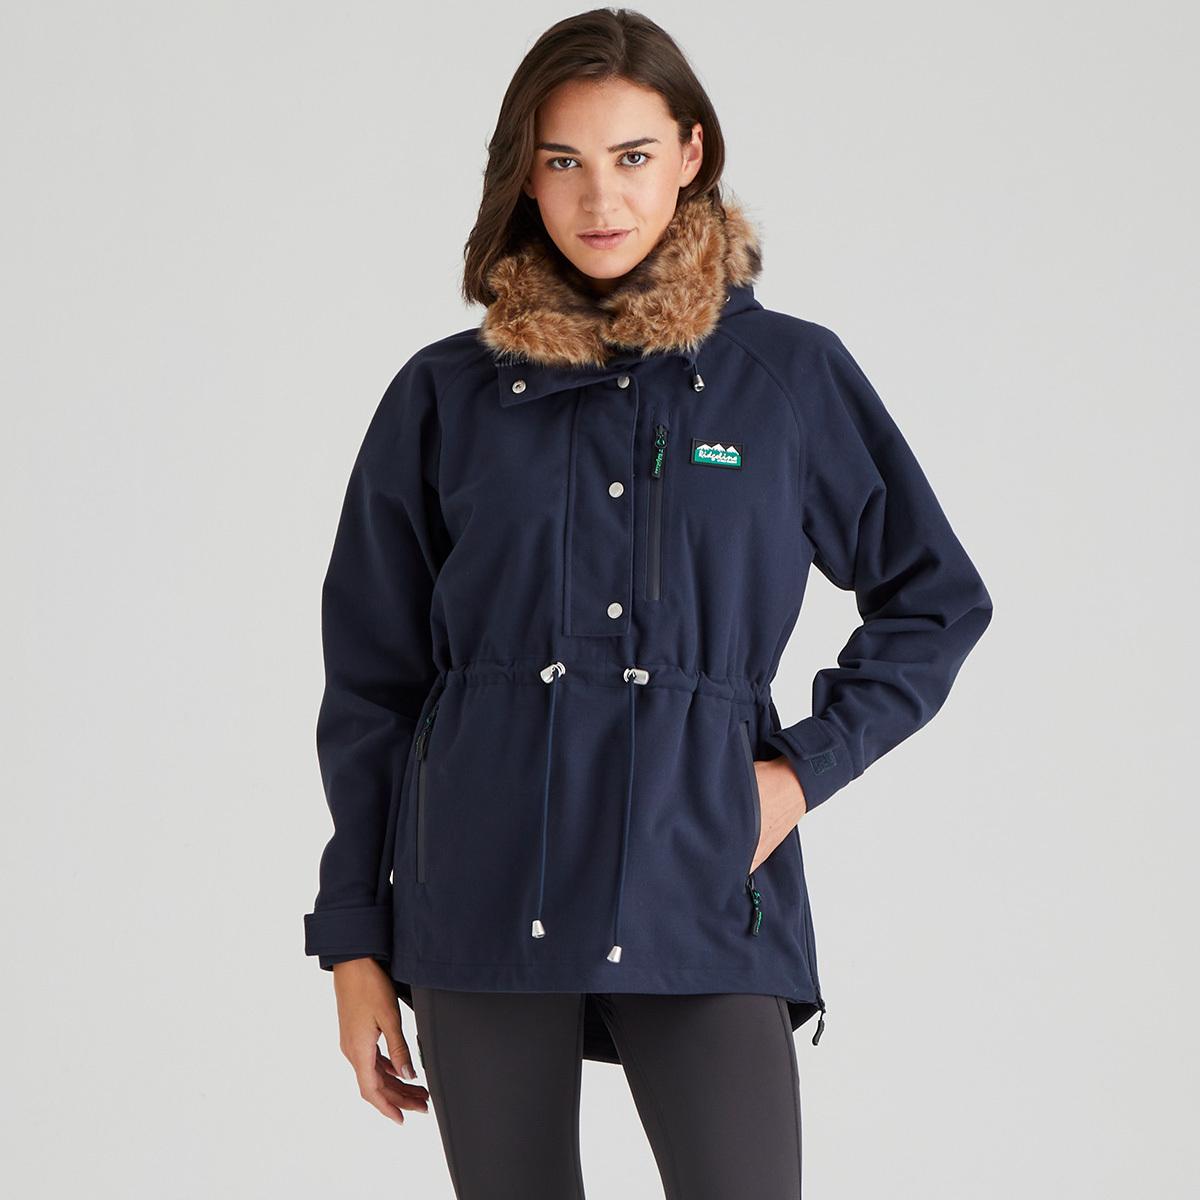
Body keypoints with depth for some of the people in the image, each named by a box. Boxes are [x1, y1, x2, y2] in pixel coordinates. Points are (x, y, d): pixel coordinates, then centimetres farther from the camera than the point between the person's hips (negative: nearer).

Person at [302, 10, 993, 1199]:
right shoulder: (445, 397, 6)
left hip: (699, 890, -1)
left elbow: (937, 599, 15)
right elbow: (370, 683, 9)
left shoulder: (792, 375, 5)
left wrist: (806, 764, 2)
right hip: (484, 900, 1)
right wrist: (354, 940, 6)